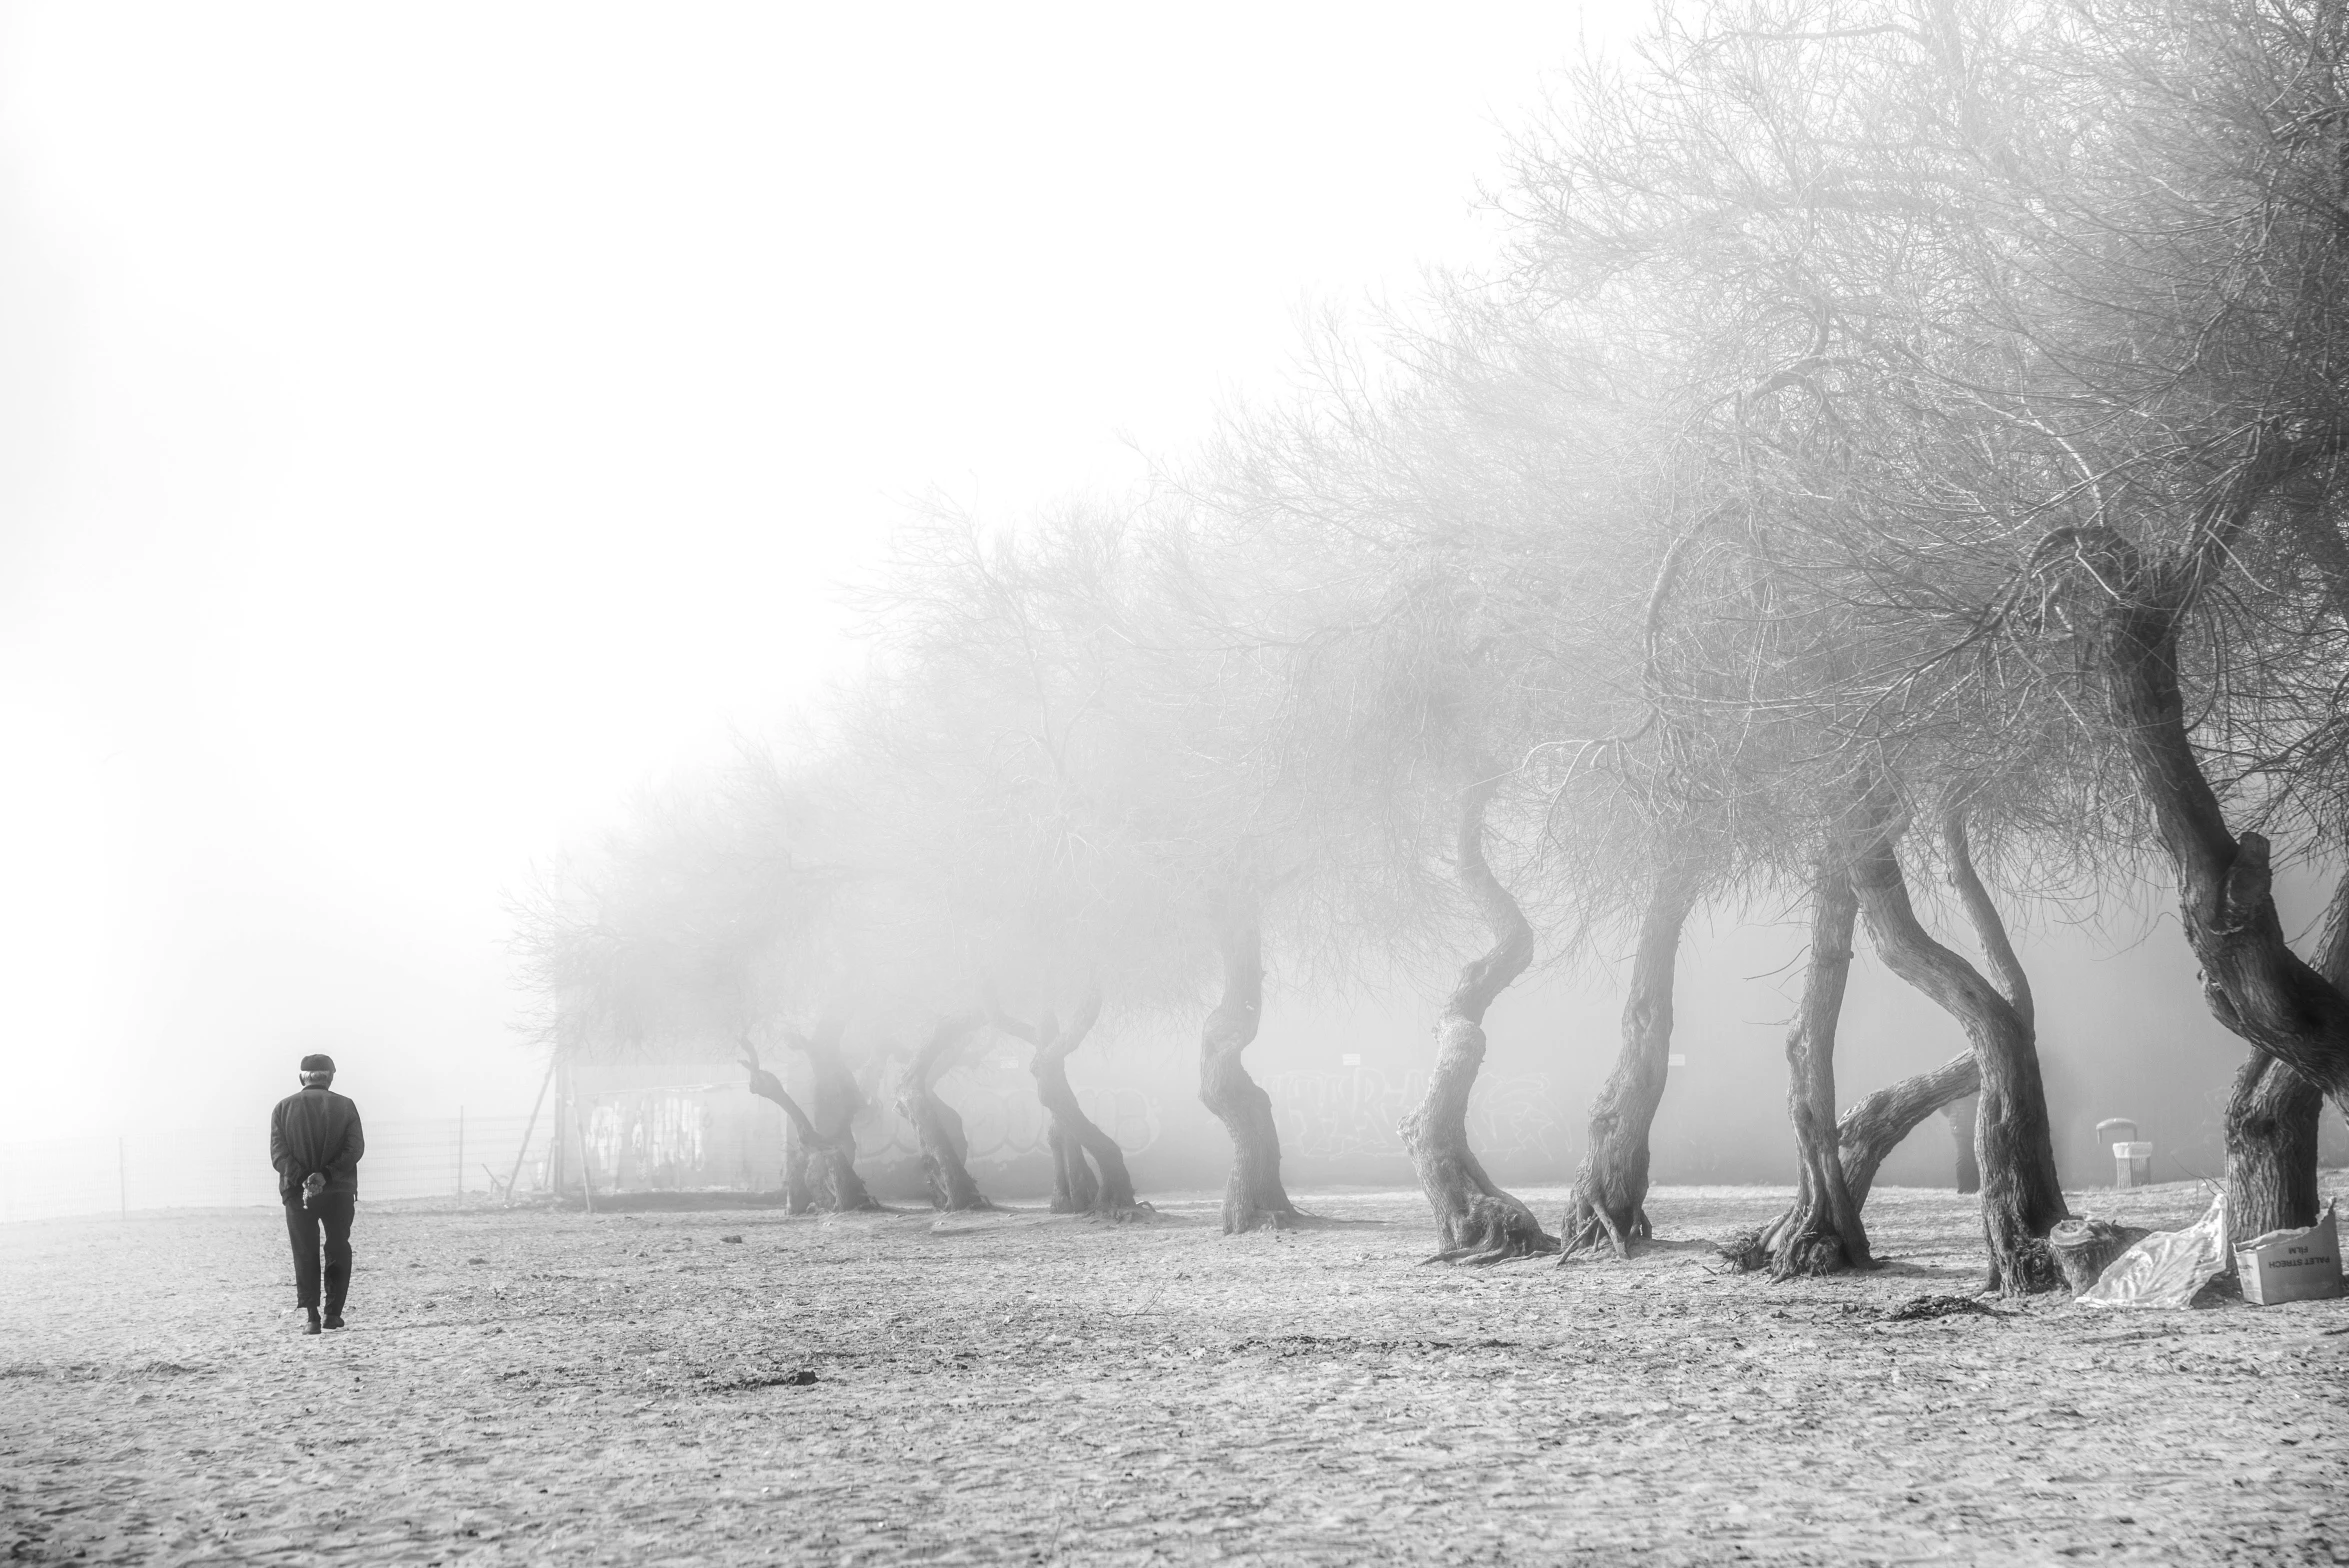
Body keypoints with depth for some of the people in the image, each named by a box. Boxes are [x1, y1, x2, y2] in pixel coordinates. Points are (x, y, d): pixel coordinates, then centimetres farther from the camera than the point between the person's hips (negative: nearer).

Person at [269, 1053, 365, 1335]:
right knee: (338, 1251, 12)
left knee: (305, 1254, 7)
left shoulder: (283, 1108, 5)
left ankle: (313, 1317, -1)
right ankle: (333, 1313, 5)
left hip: (296, 1192, 0)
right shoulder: (345, 1106, 3)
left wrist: (302, 1180, -15)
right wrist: (326, 1175, -15)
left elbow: (278, 1152, -6)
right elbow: (354, 1148, -9)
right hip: (339, 1192, 0)